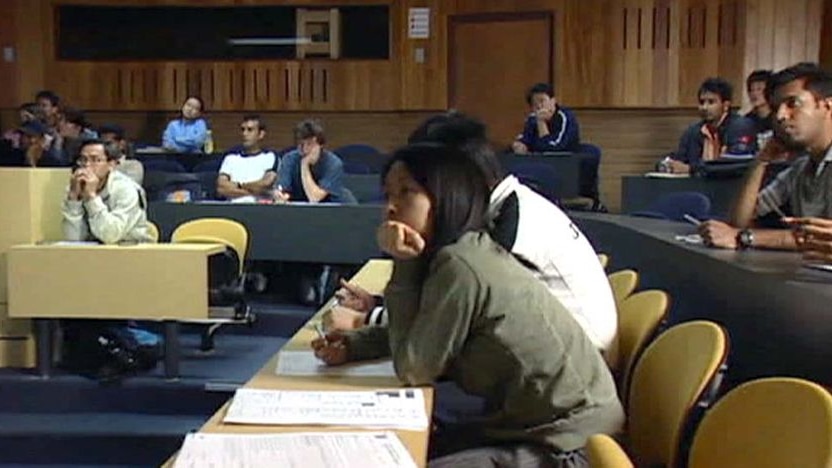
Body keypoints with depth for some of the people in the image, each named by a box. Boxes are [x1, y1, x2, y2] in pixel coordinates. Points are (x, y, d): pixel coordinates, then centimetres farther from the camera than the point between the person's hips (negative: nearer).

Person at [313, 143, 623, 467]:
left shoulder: (460, 265, -24)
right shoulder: (469, 251, 3)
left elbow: (413, 369, -15)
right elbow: (419, 334, 18)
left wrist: (403, 264, -16)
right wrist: (353, 343, 3)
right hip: (535, 426, 8)